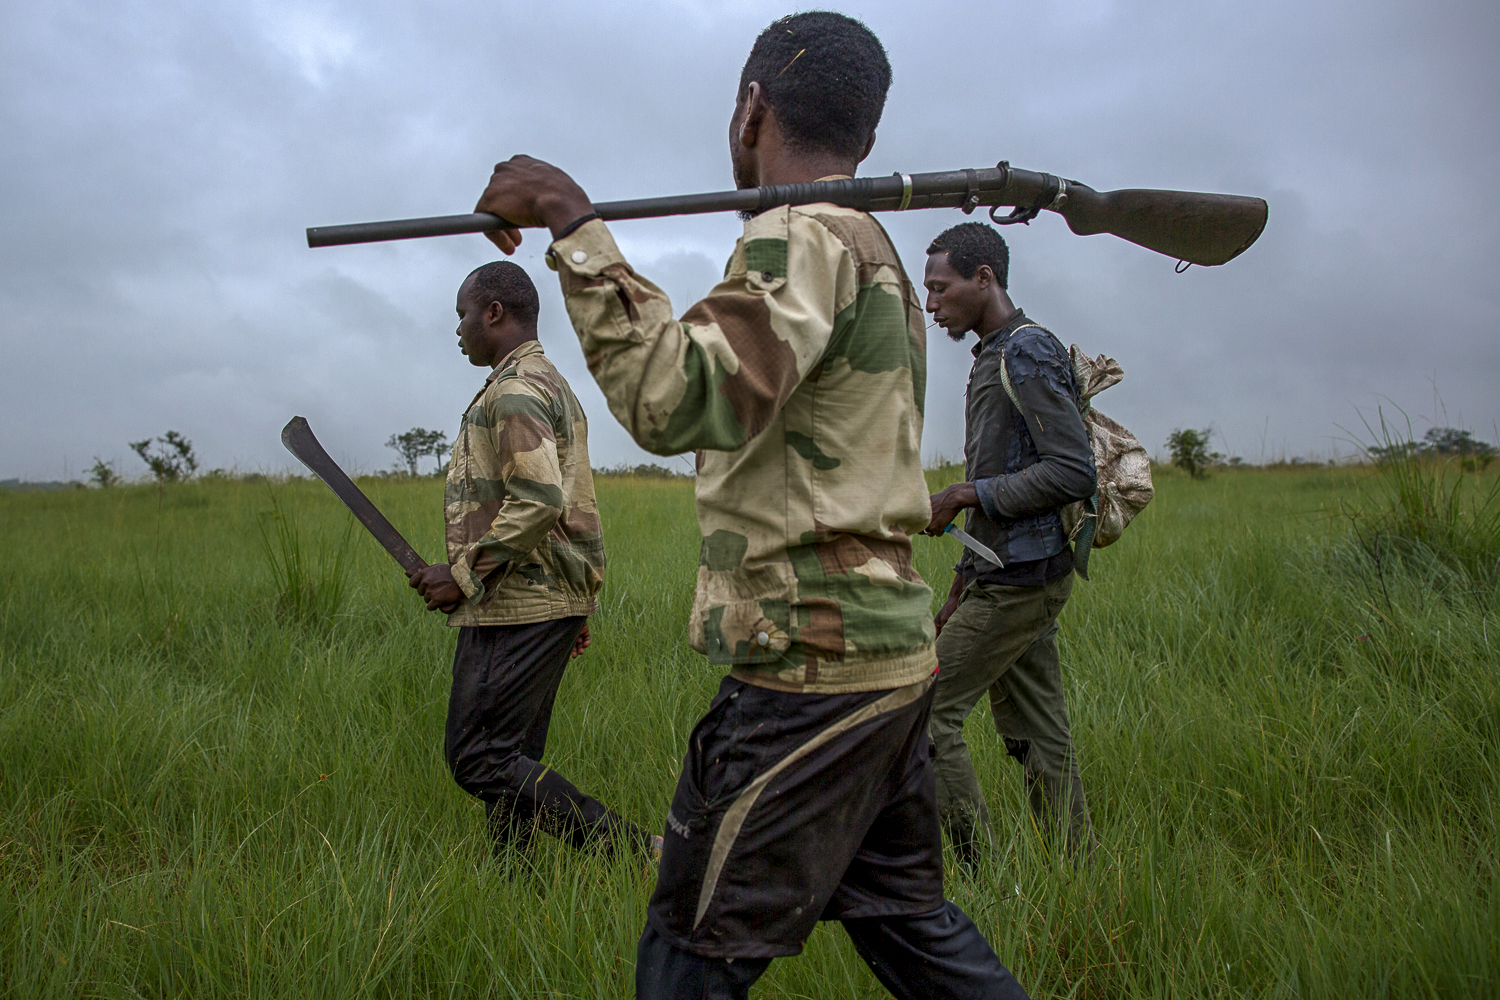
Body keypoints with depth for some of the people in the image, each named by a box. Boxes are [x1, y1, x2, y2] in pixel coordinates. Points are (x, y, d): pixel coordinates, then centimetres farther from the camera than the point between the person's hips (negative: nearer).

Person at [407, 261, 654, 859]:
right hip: (549, 604, 10)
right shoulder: (555, 385, 21)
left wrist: (464, 574, -18)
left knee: (478, 757, -8)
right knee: (512, 757, 11)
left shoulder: (513, 391, -12)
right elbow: (572, 505, 23)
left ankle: (628, 850, -11)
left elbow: (540, 502, -26)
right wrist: (579, 604, 25)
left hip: (515, 609, -10)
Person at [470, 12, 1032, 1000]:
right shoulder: (874, 248, 18)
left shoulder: (803, 238, -13)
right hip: (889, 652, 10)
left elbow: (681, 400, -29)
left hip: (812, 667, -10)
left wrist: (576, 226, -24)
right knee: (902, 916, 22)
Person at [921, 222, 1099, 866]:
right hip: (1007, 574, 10)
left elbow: (1073, 473, -20)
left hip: (1020, 577, -10)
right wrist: (960, 592, 20)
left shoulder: (1028, 353, -12)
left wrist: (964, 495, -16)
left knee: (928, 708, -6)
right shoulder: (992, 359, 19)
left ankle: (980, 867, 1)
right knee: (1036, 735, 11)